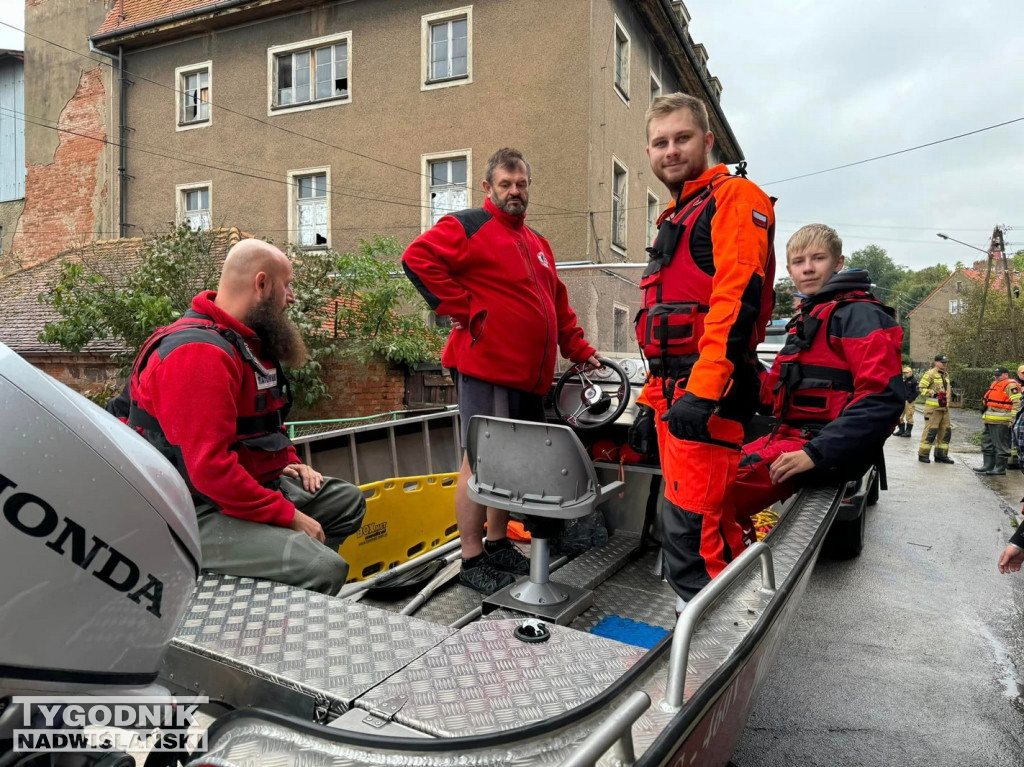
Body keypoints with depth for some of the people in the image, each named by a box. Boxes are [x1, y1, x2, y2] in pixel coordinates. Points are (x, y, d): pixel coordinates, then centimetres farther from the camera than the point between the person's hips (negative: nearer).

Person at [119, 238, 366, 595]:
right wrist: (289, 516, -22)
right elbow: (210, 468, -29)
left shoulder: (249, 341, 11)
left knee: (348, 500, 20)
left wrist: (290, 462, 10)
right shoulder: (199, 353, -22)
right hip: (203, 512, -10)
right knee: (325, 570, -27)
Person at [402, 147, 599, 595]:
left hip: (531, 377, 8)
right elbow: (418, 258, -16)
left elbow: (558, 305, 27)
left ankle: (498, 544, 28)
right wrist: (463, 311, -16)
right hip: (485, 370, -8)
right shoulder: (469, 227, -3)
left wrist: (580, 351, 18)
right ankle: (472, 561, 8)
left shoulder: (537, 244, 23)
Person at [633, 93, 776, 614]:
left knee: (690, 528, -11)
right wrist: (652, 395, 23)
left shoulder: (735, 198, -3)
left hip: (708, 397, -9)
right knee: (713, 524, 16)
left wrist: (702, 390, -27)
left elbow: (736, 298, -18)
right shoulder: (673, 219, 26)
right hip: (675, 394, 10)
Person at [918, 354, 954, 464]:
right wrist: (935, 394, -20)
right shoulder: (930, 374, -9)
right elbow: (922, 388, -14)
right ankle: (923, 454, -2)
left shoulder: (946, 375, 18)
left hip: (944, 407, 9)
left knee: (946, 431, 9)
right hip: (933, 407, -9)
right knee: (930, 430, -9)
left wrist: (946, 400, 23)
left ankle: (941, 455, 18)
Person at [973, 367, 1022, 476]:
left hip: (1001, 422, -10)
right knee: (987, 443, 15)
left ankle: (1000, 469, 1)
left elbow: (1016, 403, -16)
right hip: (989, 421, 10)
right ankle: (988, 465, 22)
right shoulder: (995, 384, 20)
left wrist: (1012, 418, -21)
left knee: (1000, 445, -4)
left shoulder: (1011, 385, -9)